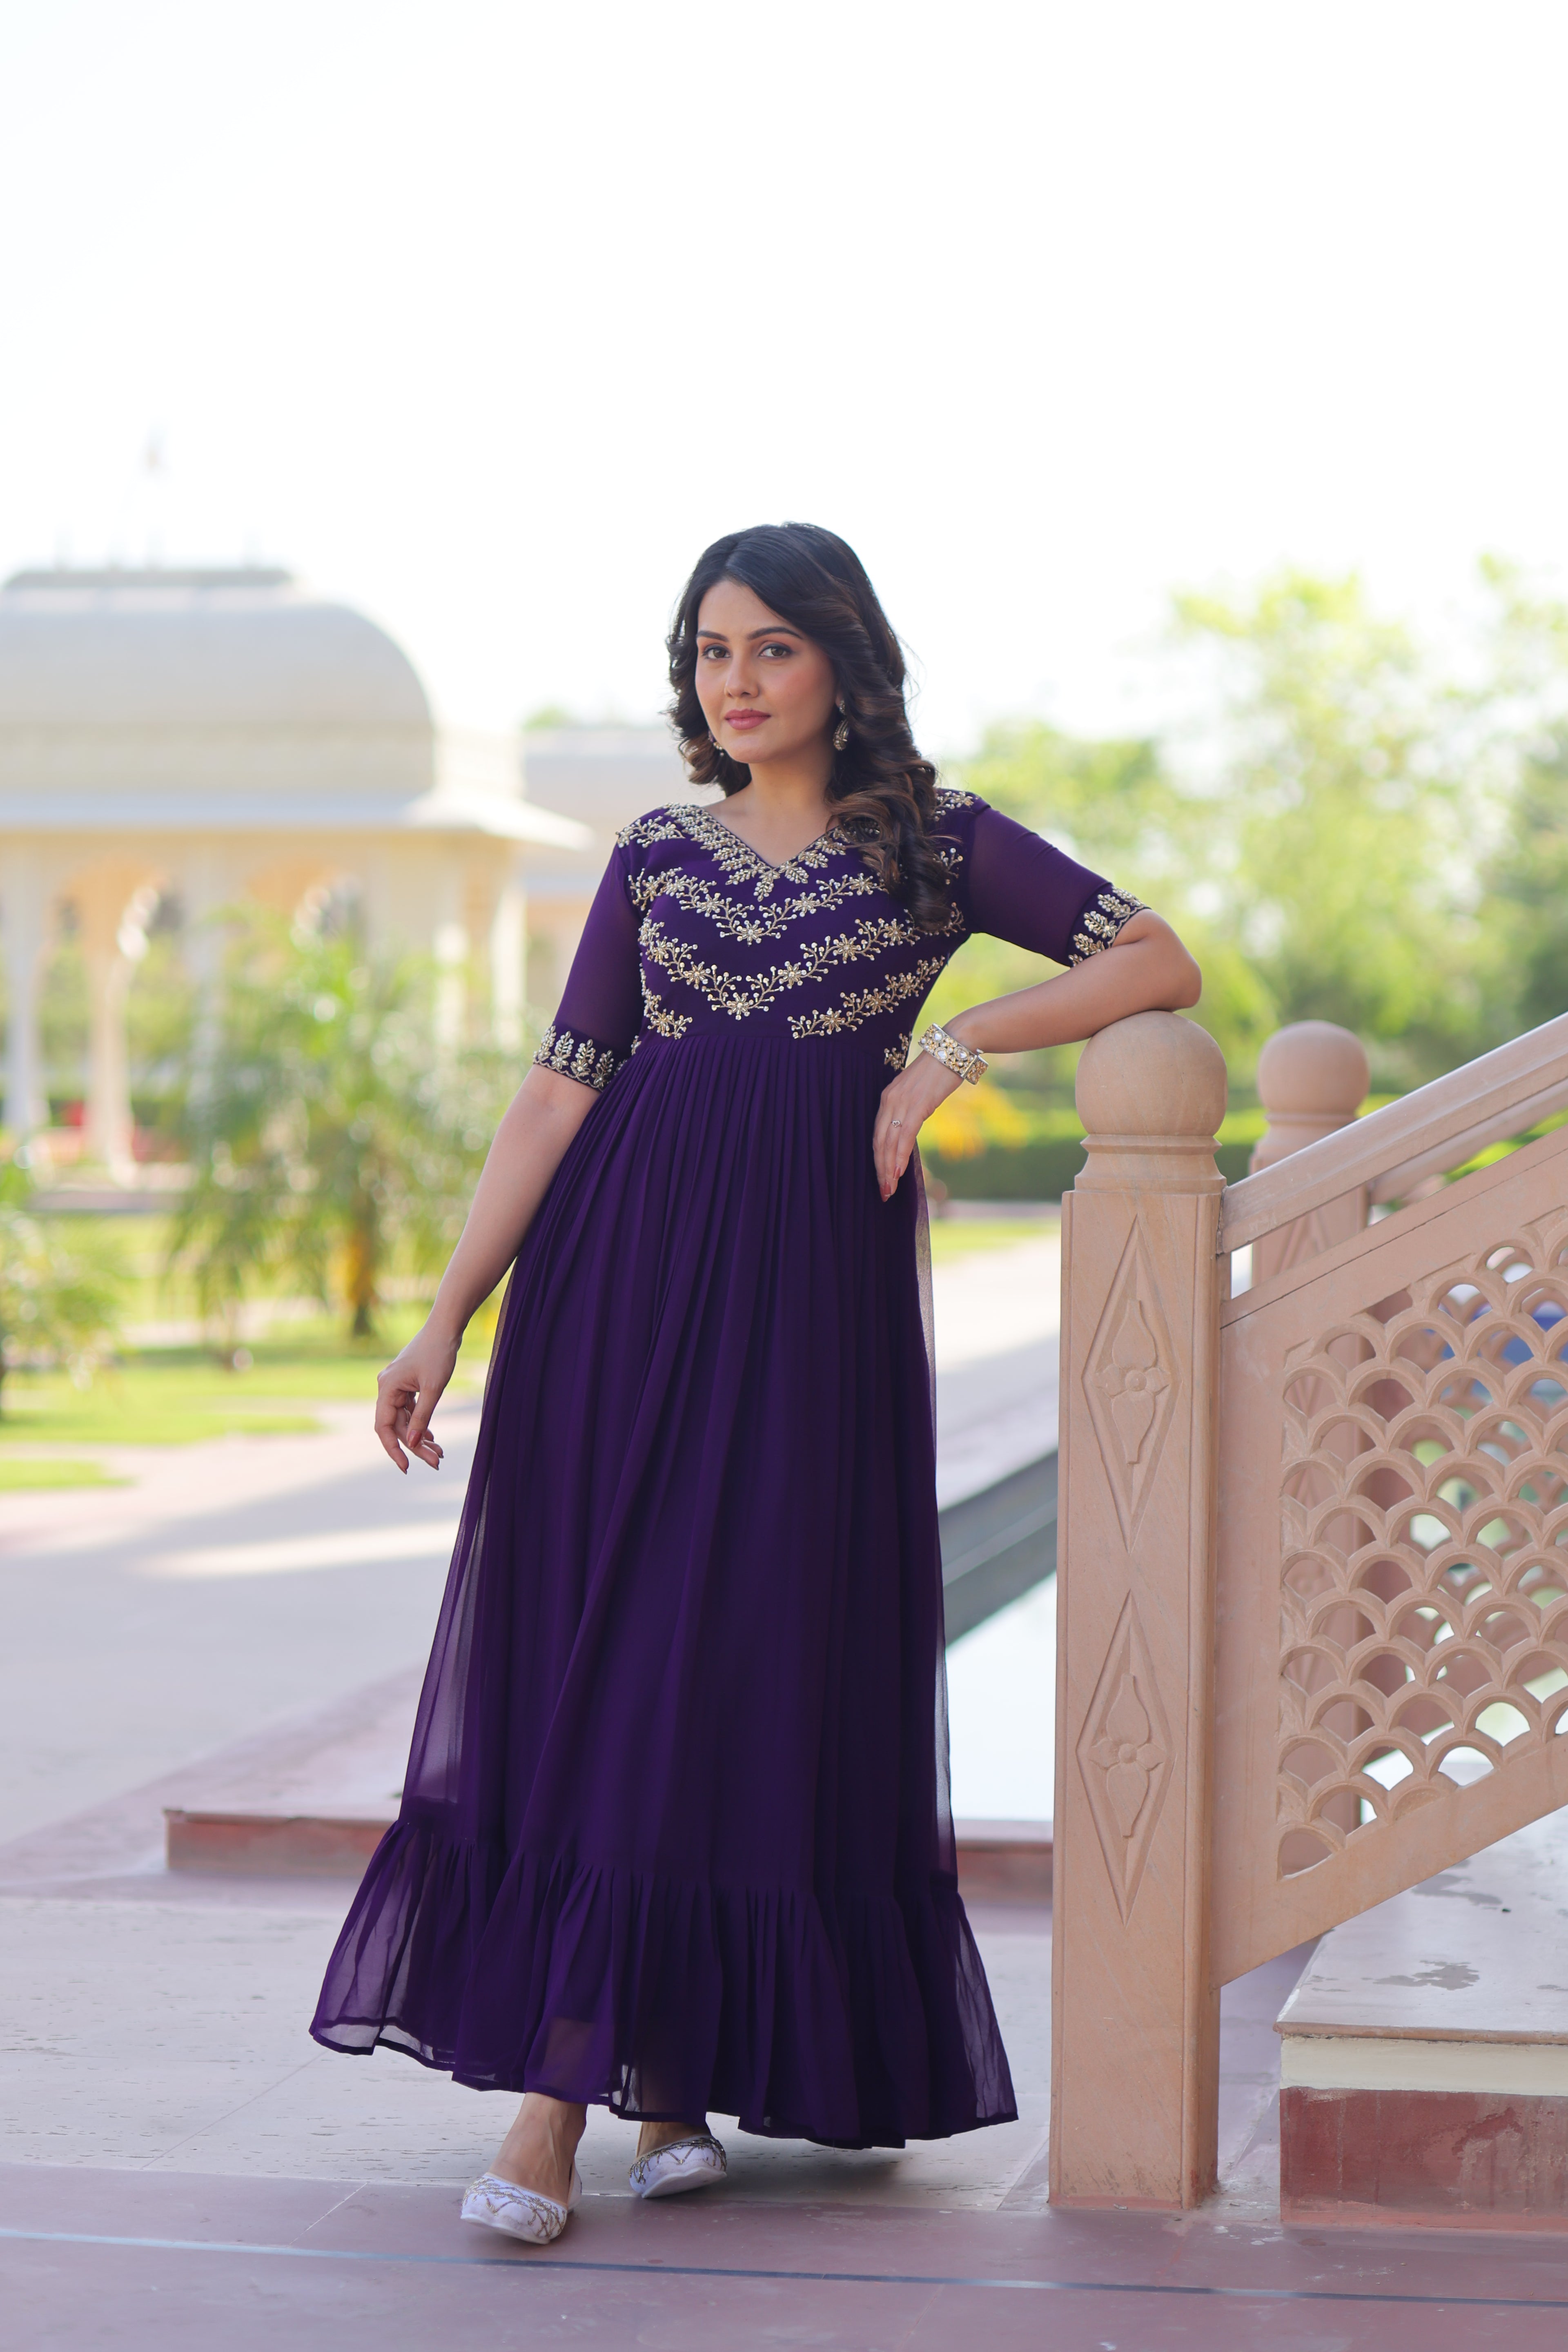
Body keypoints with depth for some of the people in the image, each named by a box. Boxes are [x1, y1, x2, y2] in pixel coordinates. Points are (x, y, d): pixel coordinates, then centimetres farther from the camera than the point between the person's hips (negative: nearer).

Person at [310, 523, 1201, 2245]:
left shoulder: (936, 844, 7)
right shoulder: (657, 856, 12)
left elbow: (1161, 964, 2)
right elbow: (558, 1092, 8)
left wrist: (956, 1045, -8)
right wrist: (446, 1319, 1)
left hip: (814, 1275, -2)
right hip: (621, 1261, 2)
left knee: (735, 1657, -6)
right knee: (600, 1642, -3)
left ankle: (557, 2102, -3)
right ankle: (663, 2084, 6)